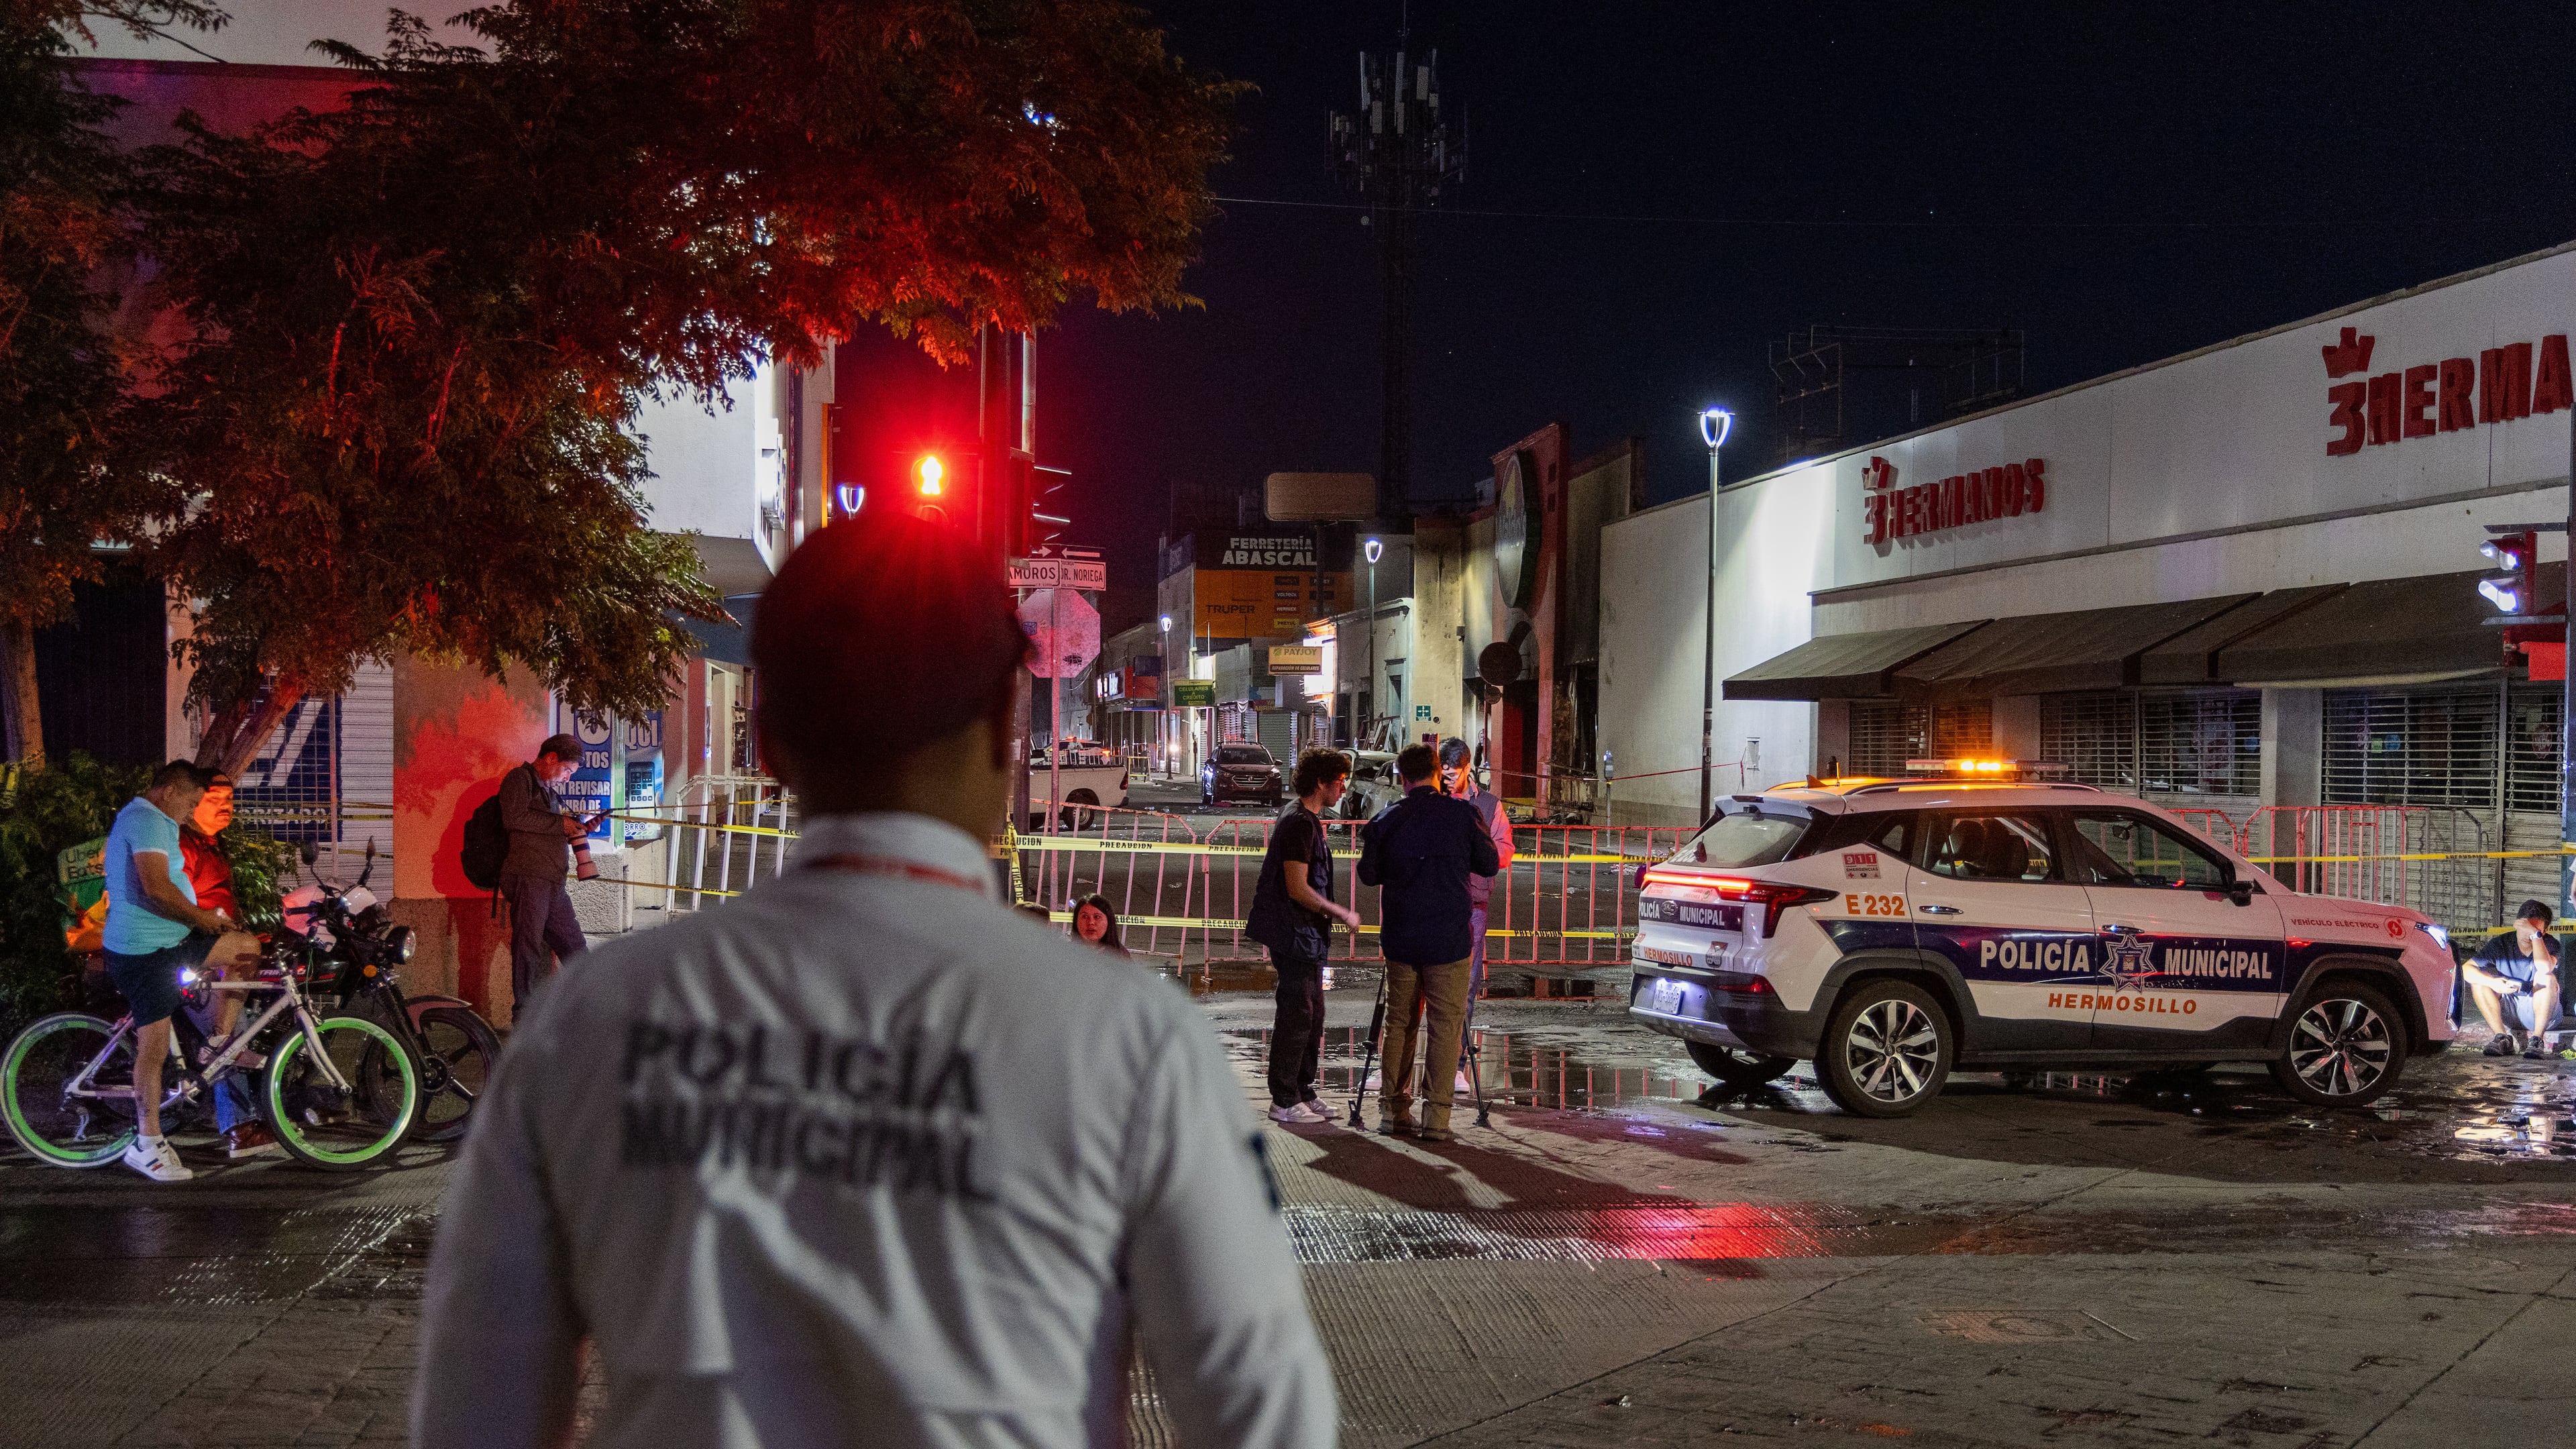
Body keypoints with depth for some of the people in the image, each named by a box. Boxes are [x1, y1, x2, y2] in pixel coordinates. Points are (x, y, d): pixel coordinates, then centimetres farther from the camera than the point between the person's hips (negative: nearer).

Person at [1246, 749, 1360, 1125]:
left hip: (1307, 936, 11)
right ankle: (1284, 1102, -1)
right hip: (1294, 935, -11)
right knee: (1297, 1016, -6)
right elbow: (1298, 889, -22)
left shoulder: (1309, 822, 16)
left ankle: (1303, 1094, 22)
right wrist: (1341, 914, -15)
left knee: (1311, 1016, 14)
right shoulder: (1300, 823, -17)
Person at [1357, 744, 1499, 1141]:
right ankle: (1436, 1115, -3)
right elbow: (1490, 864, 4)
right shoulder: (1462, 813, -5)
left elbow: (1369, 875, 8)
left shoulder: (1386, 819, 0)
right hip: (1448, 940, -2)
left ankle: (1393, 1109, 16)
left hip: (1399, 939, 3)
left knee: (1398, 1022, 14)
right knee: (1446, 1025, 2)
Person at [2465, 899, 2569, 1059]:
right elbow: (2466, 969, -14)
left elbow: (2545, 968, -37)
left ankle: (2538, 1039, -25)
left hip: (2540, 1012, -3)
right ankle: (2503, 1038, -19)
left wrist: (2536, 935, -36)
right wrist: (2492, 983, -31)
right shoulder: (2500, 944, -6)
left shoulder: (2551, 944, -13)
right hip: (2508, 1012, 3)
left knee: (2546, 978, -30)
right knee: (2479, 979, -18)